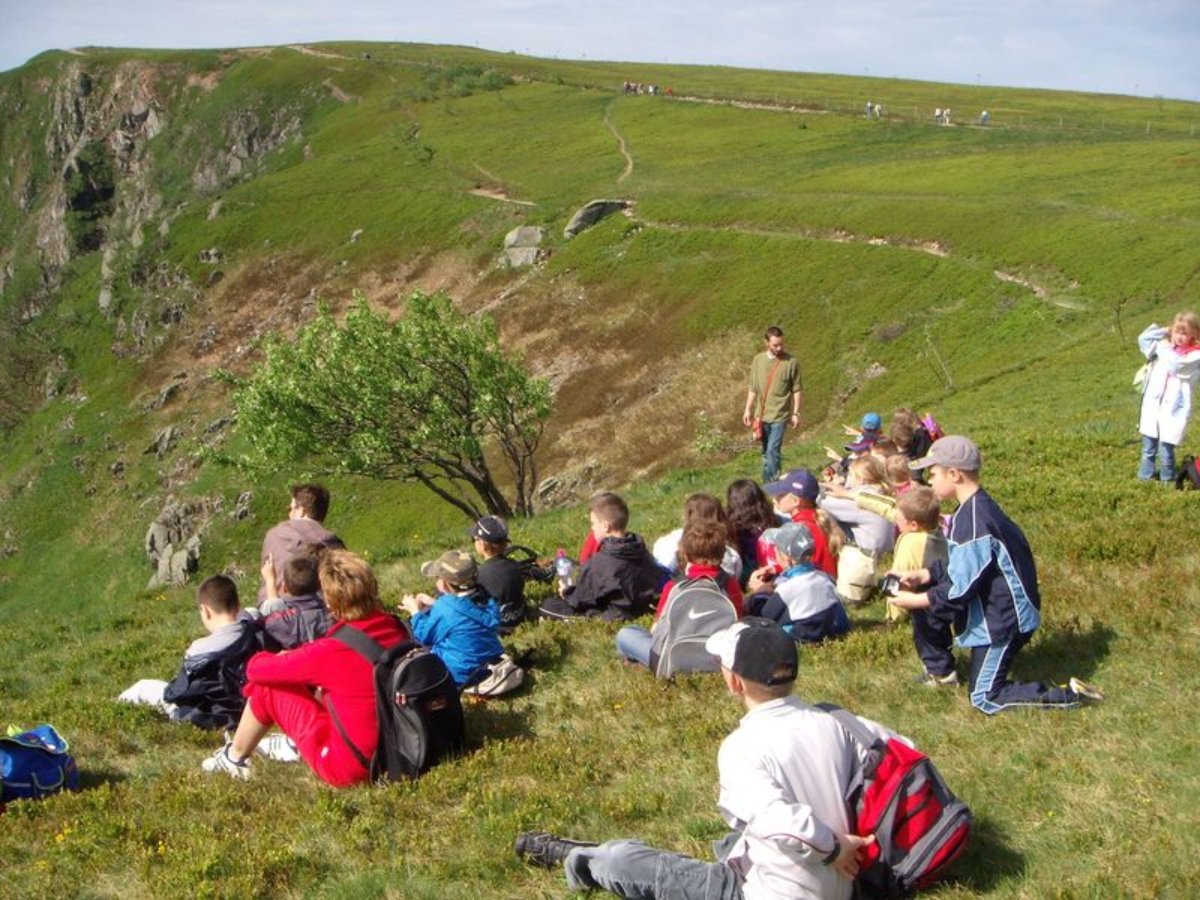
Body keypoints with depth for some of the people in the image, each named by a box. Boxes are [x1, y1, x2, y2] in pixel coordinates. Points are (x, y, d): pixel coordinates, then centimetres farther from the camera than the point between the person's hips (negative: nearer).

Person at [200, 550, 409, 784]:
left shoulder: (331, 651, -24)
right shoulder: (397, 629, -8)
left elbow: (255, 668, -9)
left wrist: (283, 659, 13)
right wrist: (299, 658, 19)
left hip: (347, 766, -6)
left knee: (267, 687, 6)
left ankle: (234, 758, 28)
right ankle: (295, 745, 41)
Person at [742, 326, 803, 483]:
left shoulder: (791, 362, -8)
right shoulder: (758, 360, 2)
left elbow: (797, 390, -3)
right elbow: (753, 388, 9)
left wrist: (796, 413, -6)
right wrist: (748, 410, 6)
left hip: (779, 415, -4)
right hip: (762, 415, 4)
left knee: (772, 451, -12)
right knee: (766, 452, 14)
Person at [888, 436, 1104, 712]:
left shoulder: (972, 520, -29)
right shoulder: (977, 506, 3)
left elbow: (961, 589, -25)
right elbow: (960, 566, 13)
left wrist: (914, 601, -13)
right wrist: (920, 575, 3)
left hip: (1003, 618, -10)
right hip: (992, 604, 10)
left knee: (984, 699, 0)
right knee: (925, 600, 11)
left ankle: (1068, 696, 2)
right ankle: (941, 671, 25)